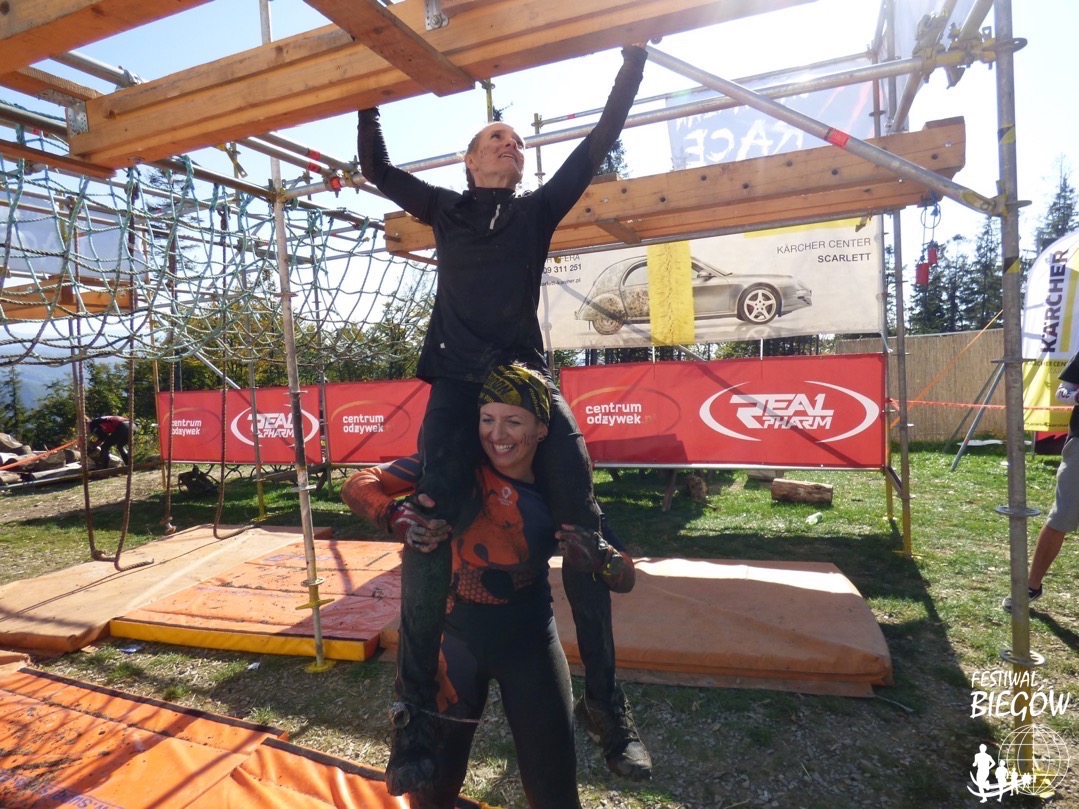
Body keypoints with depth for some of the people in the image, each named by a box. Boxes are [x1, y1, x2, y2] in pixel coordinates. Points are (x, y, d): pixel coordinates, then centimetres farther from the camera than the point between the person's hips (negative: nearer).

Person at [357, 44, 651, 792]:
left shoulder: (540, 210, 22)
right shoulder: (445, 209, 21)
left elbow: (601, 142, 24)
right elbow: (376, 167, 29)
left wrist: (633, 60, 26)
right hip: (458, 382, -1)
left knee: (584, 528, -10)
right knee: (430, 531, -16)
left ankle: (607, 701, 3)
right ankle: (417, 710, -2)